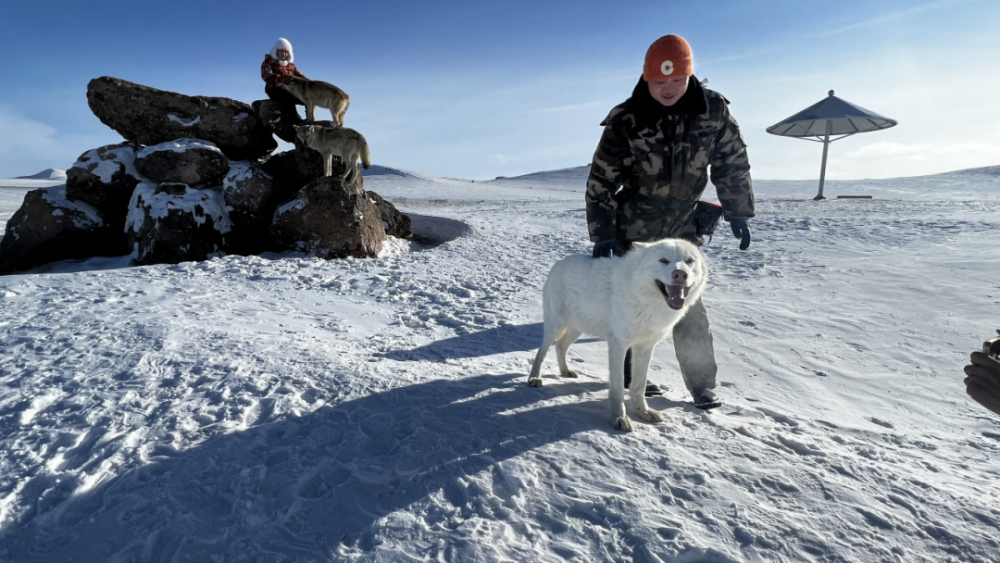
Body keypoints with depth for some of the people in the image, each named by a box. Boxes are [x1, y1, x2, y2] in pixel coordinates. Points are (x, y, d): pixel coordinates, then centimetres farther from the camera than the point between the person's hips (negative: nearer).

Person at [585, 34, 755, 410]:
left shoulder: (713, 110, -9)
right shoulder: (626, 121, -16)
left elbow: (732, 162, 4)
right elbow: (600, 181, -12)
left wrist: (737, 213, 5)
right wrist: (602, 234, -16)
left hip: (682, 227, 2)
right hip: (633, 230, -2)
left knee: (689, 305, 4)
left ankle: (702, 382, 16)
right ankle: (629, 374, 23)